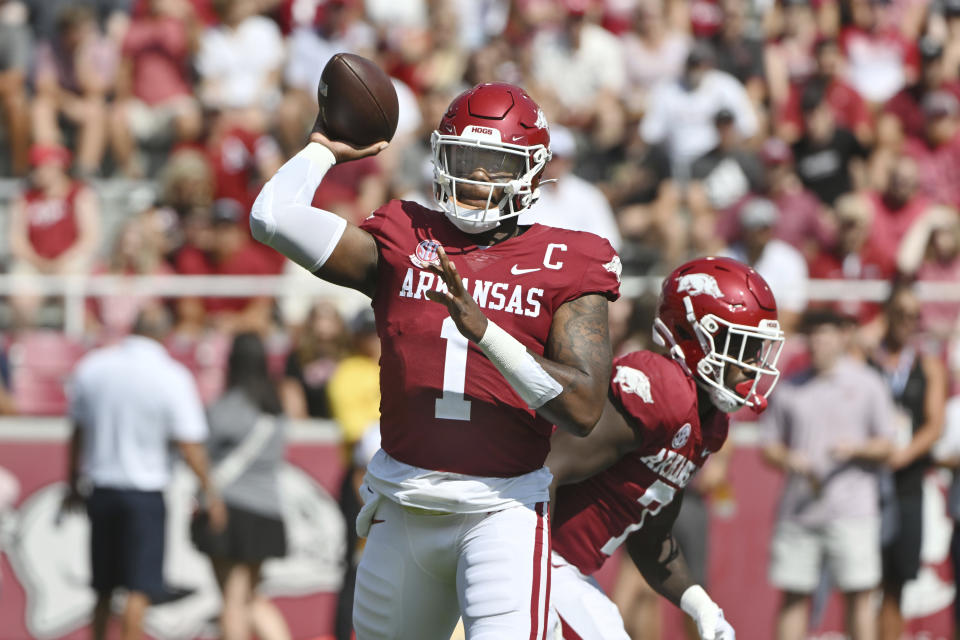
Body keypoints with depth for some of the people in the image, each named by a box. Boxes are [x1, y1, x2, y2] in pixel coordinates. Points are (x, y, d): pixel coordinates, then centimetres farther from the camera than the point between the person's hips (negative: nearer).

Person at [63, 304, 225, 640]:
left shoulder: (91, 367, 2)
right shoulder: (173, 378, -10)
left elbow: (78, 432, 9)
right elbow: (189, 445, -11)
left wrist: (73, 486, 19)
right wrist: (209, 492, -1)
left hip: (101, 487, 4)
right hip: (144, 492, -4)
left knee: (103, 587, 14)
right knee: (140, 587, -2)